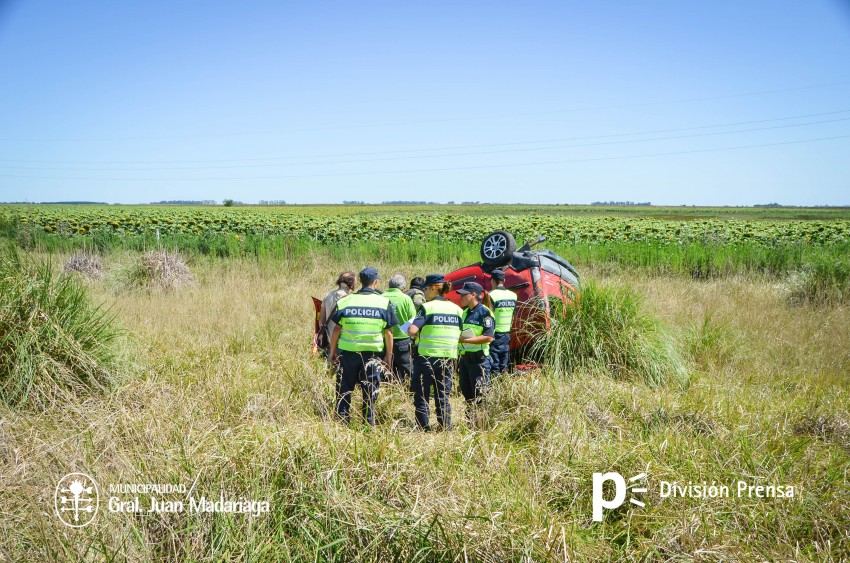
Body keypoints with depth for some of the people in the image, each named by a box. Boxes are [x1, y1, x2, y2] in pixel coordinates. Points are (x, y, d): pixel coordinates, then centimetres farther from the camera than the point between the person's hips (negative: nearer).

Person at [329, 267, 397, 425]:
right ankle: (369, 423, 10)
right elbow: (388, 332, 0)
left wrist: (332, 351, 13)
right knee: (370, 391, 8)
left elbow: (337, 329, 3)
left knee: (344, 389, 12)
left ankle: (342, 421, 13)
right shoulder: (384, 303, -2)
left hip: (348, 352, 1)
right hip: (372, 353, -1)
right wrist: (389, 355, 9)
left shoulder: (345, 301, 0)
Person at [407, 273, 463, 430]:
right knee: (443, 397, 13)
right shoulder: (457, 309, 6)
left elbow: (412, 331, -20)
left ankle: (423, 430, 7)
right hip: (448, 359, 5)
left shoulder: (427, 307, -9)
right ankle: (447, 430, 12)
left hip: (426, 357, -5)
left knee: (421, 396, 6)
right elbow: (461, 336, 7)